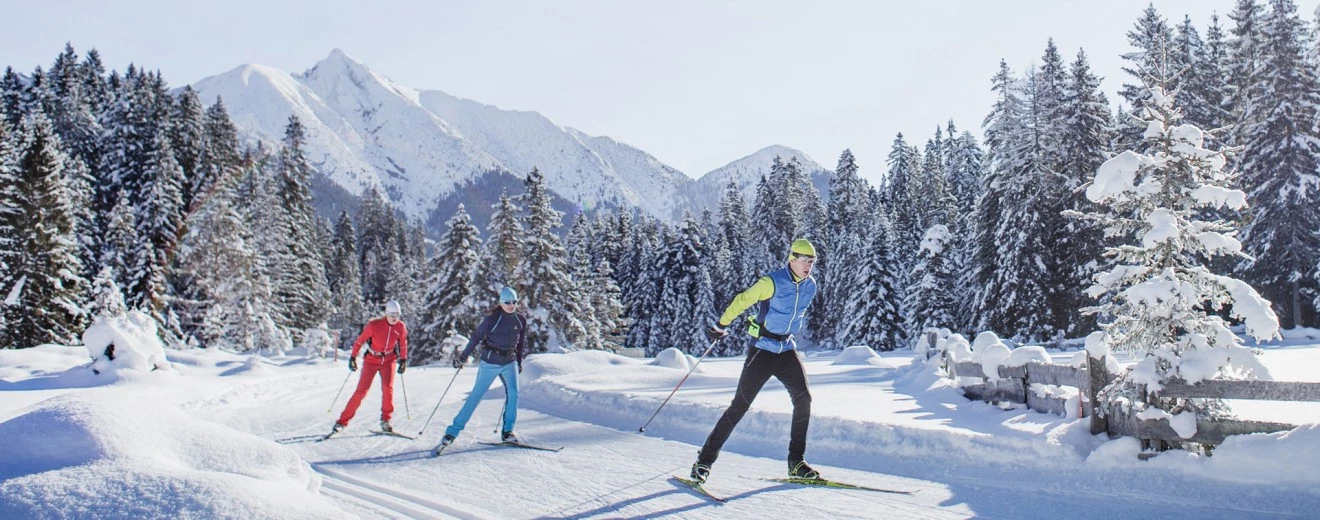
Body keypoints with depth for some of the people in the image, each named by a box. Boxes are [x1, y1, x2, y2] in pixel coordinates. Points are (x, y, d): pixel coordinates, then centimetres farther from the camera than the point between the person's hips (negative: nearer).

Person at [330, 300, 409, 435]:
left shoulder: (401, 327, -9)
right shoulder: (374, 325, -20)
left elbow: (403, 344, 8)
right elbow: (360, 340, -9)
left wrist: (403, 360, 6)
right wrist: (353, 357, -6)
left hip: (388, 359, 2)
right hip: (371, 360, -2)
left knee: (388, 387, -18)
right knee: (361, 391, -6)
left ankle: (385, 420, -1)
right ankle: (342, 421, 4)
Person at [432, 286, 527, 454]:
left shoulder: (521, 320, 1)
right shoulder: (493, 318, -12)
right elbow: (476, 337, -7)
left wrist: (519, 362, 16)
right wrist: (462, 357, -5)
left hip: (509, 362, 4)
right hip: (490, 362, -4)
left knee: (513, 393, -14)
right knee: (475, 396, -3)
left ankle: (507, 431, 0)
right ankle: (452, 433, 3)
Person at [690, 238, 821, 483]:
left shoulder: (810, 287, 3)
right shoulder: (772, 282, -16)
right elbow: (742, 300, -9)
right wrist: (720, 326, -4)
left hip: (787, 350, 6)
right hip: (762, 350, -6)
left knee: (803, 399, -9)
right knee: (739, 406, -7)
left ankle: (796, 462, 5)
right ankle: (704, 460, 1)